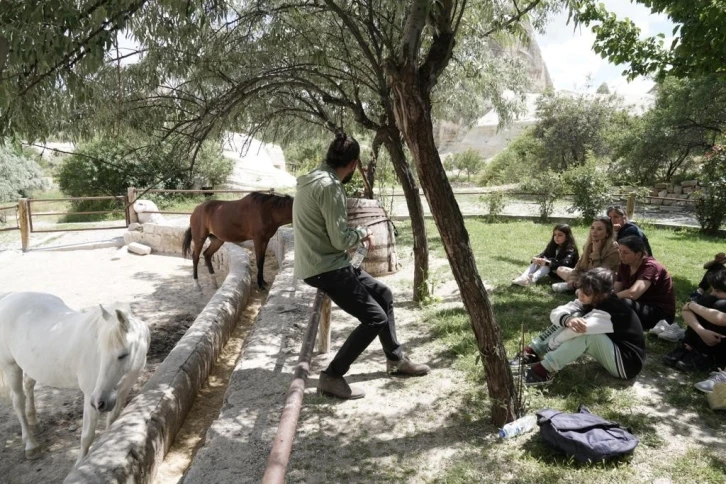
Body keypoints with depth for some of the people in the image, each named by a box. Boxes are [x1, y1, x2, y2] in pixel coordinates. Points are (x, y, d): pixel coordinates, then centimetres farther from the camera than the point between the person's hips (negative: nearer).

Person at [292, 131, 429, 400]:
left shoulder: (314, 179, 12)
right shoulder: (328, 186, -21)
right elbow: (340, 239, -21)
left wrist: (357, 235, 11)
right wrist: (362, 233, -2)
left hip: (327, 263, 10)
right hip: (325, 268, -10)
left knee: (383, 293, 18)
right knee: (374, 318, -8)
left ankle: (395, 358, 31)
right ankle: (331, 377, 1)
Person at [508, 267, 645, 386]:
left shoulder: (611, 309, -29)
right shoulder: (589, 301, -5)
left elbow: (578, 329, -40)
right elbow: (556, 313, -16)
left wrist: (548, 346, -25)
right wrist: (568, 320, -41)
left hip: (628, 362, -9)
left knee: (584, 332, -34)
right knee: (574, 317, -5)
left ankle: (545, 370, -26)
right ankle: (531, 353, -6)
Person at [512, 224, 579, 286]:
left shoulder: (570, 250, -16)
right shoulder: (553, 246, 6)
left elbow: (565, 263, -32)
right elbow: (543, 254, -4)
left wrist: (549, 262, -43)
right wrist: (536, 258, -27)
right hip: (552, 273, 7)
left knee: (547, 264, -31)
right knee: (537, 261, -14)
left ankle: (534, 278, -55)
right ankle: (523, 277, -36)